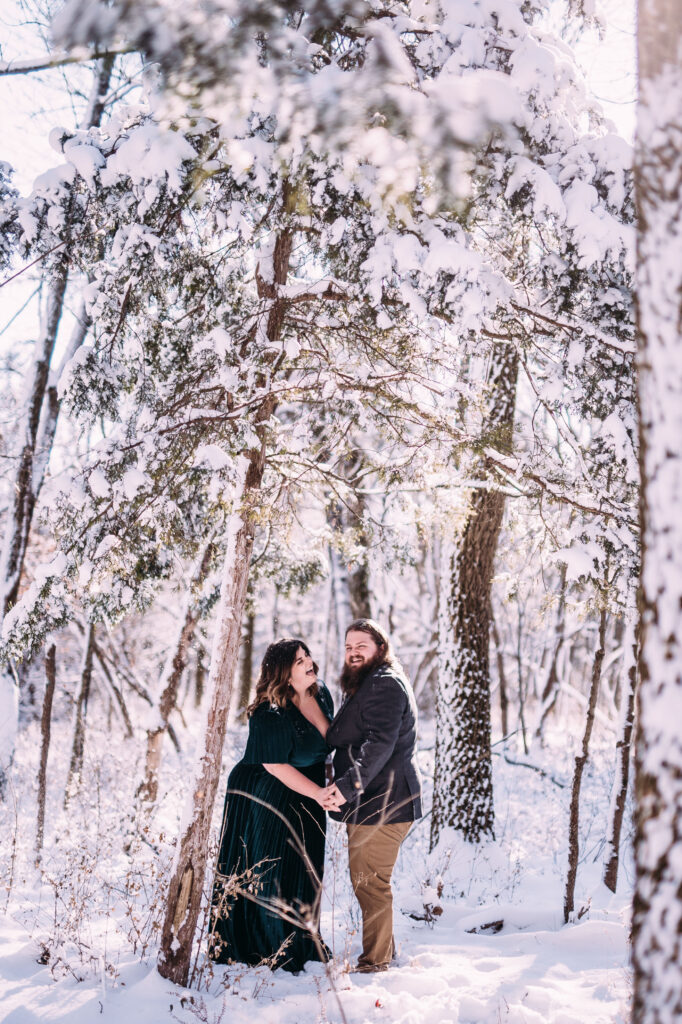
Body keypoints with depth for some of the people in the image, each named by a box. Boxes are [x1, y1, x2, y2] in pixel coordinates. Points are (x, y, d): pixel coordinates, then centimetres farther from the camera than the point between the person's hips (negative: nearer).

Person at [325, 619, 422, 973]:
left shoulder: (386, 684, -16)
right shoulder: (367, 684, 20)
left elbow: (379, 744, -27)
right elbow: (344, 740, 27)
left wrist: (349, 785, -34)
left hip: (381, 803, -11)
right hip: (370, 802, 11)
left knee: (370, 882, -3)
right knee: (367, 881, 19)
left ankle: (375, 959, 7)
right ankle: (383, 949, 31)